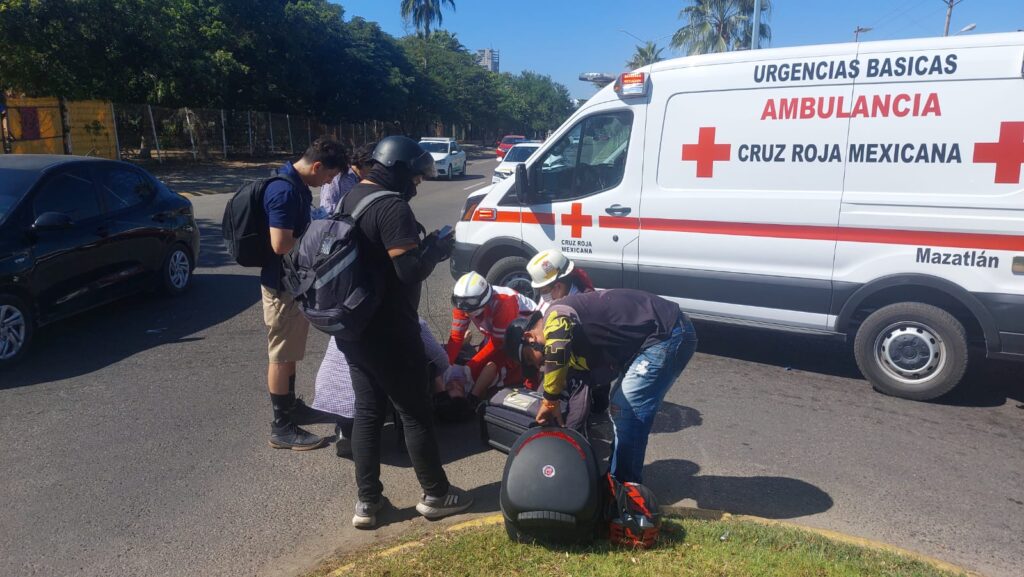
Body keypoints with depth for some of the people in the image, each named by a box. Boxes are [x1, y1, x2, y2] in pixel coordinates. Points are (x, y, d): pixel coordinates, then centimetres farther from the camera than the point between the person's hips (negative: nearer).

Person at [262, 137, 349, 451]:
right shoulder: (285, 191, -24)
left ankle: (291, 407, 35)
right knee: (281, 356, 0)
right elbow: (281, 244, -28)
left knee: (290, 352, 20)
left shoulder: (297, 186, 8)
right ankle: (282, 427, 11)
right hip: (282, 285, -10)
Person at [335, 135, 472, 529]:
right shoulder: (391, 207, -19)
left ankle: (367, 501, 21)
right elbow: (410, 270, -25)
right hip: (387, 333, -9)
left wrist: (422, 246, 11)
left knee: (367, 412, 14)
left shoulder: (351, 198, 11)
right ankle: (435, 495, 20)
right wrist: (437, 249, -6)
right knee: (415, 413, 5)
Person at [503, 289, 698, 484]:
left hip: (668, 334, -11)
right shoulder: (574, 343, 16)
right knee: (621, 408, 18)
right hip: (667, 334, 11)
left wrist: (550, 401, -22)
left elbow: (557, 352, -35)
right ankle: (619, 476, 30)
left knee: (627, 412, -7)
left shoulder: (555, 316, -13)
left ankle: (624, 485, 7)